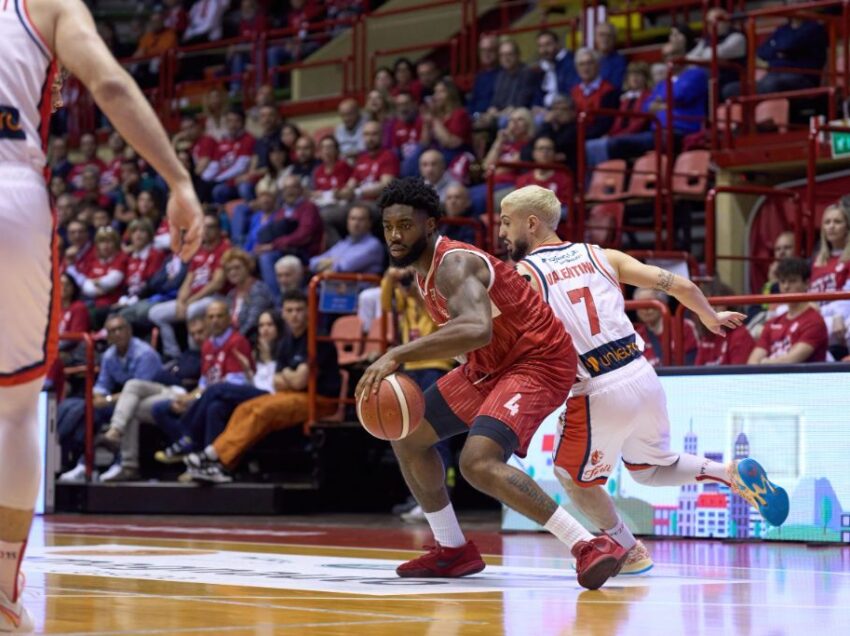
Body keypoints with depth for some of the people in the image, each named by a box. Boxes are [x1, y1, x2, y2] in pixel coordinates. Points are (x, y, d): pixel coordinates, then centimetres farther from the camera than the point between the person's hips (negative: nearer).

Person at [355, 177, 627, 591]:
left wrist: (398, 355, -49)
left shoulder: (454, 263, -26)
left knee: (478, 461, -30)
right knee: (408, 437, 14)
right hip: (488, 366, 11)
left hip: (537, 363, -11)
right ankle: (454, 550, 23)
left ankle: (592, 547, -27)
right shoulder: (423, 269, 5)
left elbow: (476, 330, -46)